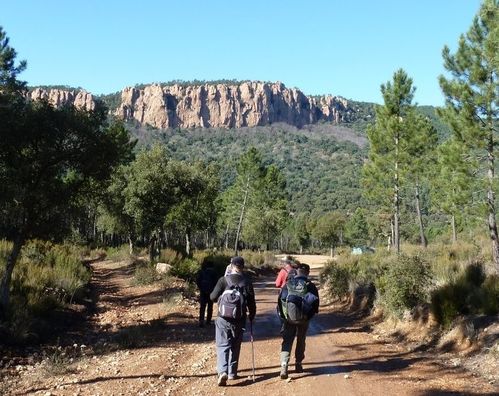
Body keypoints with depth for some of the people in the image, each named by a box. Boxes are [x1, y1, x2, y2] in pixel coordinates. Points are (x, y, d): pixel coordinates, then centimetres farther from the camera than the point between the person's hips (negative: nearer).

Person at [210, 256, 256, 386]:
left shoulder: (224, 280, -9)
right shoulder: (247, 282, -3)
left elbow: (213, 297, -5)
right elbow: (251, 303, 1)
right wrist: (251, 316, 17)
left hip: (223, 319, -2)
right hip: (239, 320, 2)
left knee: (223, 346, 1)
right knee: (235, 346, 17)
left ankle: (222, 371, -18)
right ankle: (232, 372, 25)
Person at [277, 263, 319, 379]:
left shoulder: (288, 284, 0)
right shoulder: (310, 285, -5)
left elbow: (280, 300, 1)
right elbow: (315, 301, -5)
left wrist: (282, 315, 11)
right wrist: (310, 314, 11)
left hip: (288, 318, 0)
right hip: (303, 319, 0)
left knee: (287, 342, 4)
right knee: (301, 341, 18)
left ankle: (284, 366, -11)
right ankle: (298, 365, 25)